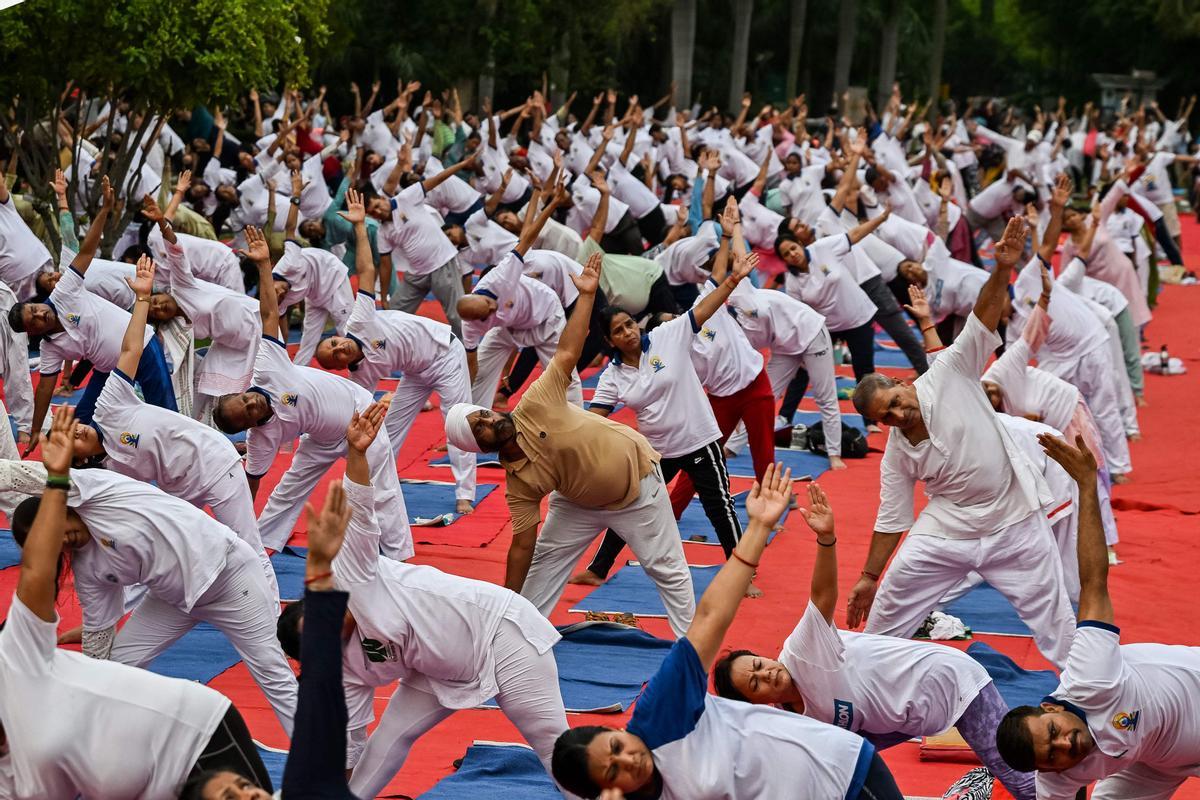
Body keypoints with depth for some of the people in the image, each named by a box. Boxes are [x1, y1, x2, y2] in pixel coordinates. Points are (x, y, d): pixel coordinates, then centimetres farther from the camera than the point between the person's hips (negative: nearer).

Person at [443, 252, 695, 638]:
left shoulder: (535, 405, -24)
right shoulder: (518, 483, -15)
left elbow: (567, 352, -25)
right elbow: (522, 545, -13)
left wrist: (586, 295, -30)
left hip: (638, 482, -3)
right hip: (583, 504, 3)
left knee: (668, 570, 5)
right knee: (542, 562, 6)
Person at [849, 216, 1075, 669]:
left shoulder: (948, 376, -12)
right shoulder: (897, 454, -2)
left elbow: (981, 324, -20)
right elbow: (892, 520, 6)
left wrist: (1002, 271, -34)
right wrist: (868, 577, 6)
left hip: (1014, 521, -3)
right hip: (947, 530, 3)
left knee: (1052, 612, 5)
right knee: (891, 600, 6)